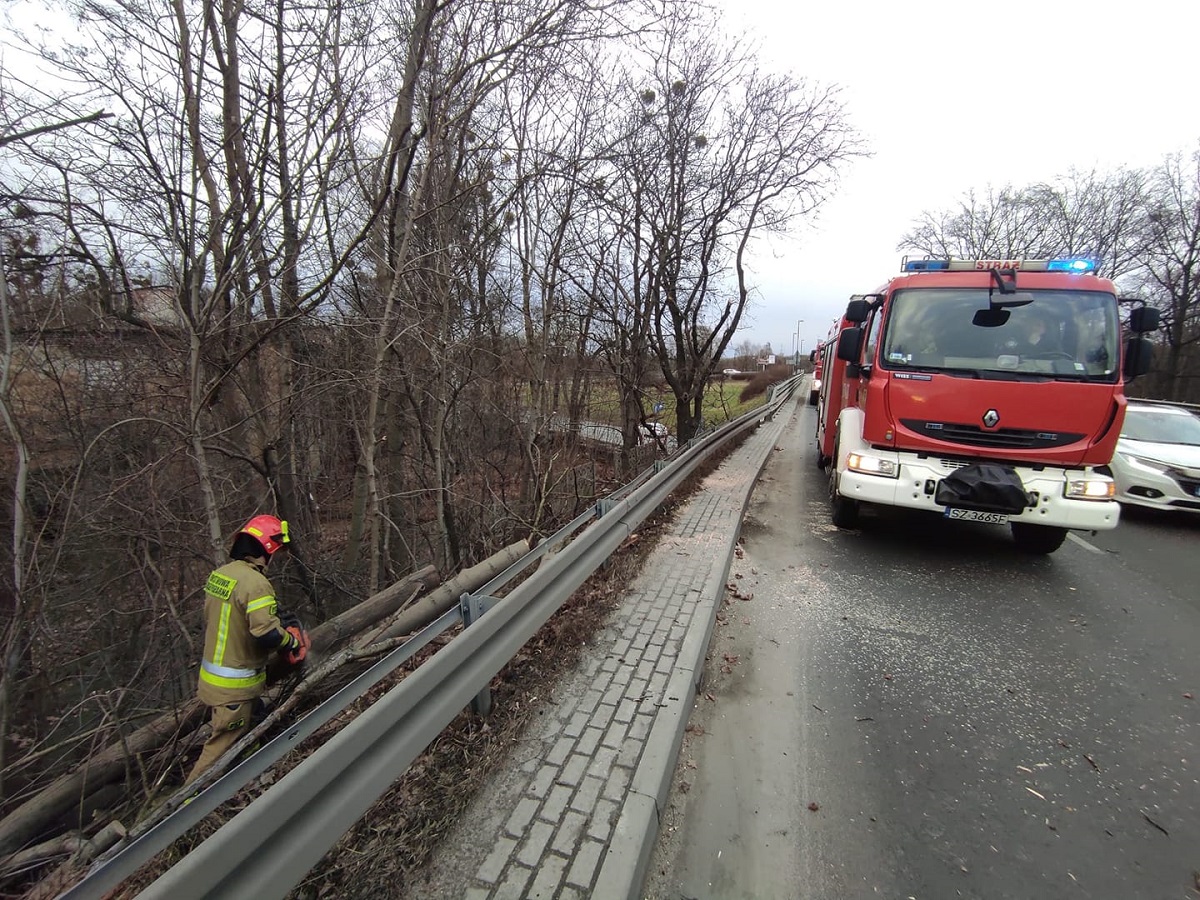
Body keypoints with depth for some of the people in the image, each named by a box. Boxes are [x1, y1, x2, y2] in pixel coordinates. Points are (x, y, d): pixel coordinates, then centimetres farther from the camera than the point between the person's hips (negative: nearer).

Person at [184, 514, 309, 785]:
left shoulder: (219, 574, 1)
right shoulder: (255, 582, -27)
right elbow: (267, 633, -34)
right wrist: (293, 640, -13)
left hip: (211, 677, 9)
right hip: (234, 688, -9)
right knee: (221, 747, 8)